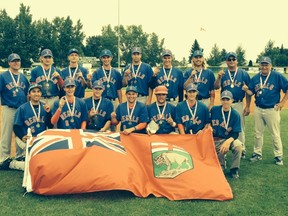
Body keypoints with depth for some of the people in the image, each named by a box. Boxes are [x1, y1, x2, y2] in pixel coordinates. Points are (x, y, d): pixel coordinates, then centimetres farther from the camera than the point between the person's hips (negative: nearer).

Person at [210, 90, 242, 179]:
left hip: (229, 138, -1)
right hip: (216, 140, 1)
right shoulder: (214, 110, -2)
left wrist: (228, 141, -28)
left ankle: (234, 169, -11)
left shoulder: (235, 114, -7)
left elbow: (235, 134, -11)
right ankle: (221, 167, 19)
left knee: (238, 145, -32)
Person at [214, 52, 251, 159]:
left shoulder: (244, 74, 1)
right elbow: (216, 87, -5)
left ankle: (242, 150, 15)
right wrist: (219, 77, -23)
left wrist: (247, 106, -5)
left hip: (238, 104, -2)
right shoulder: (222, 74, 7)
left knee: (240, 128, 3)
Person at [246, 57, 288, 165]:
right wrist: (246, 90, -14)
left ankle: (278, 156, 14)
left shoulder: (277, 76, -8)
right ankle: (257, 153, 26)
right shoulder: (255, 78, 6)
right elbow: (251, 92, 8)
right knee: (258, 133, 13)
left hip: (272, 109, -4)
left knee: (275, 134, 3)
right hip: (258, 109, 5)